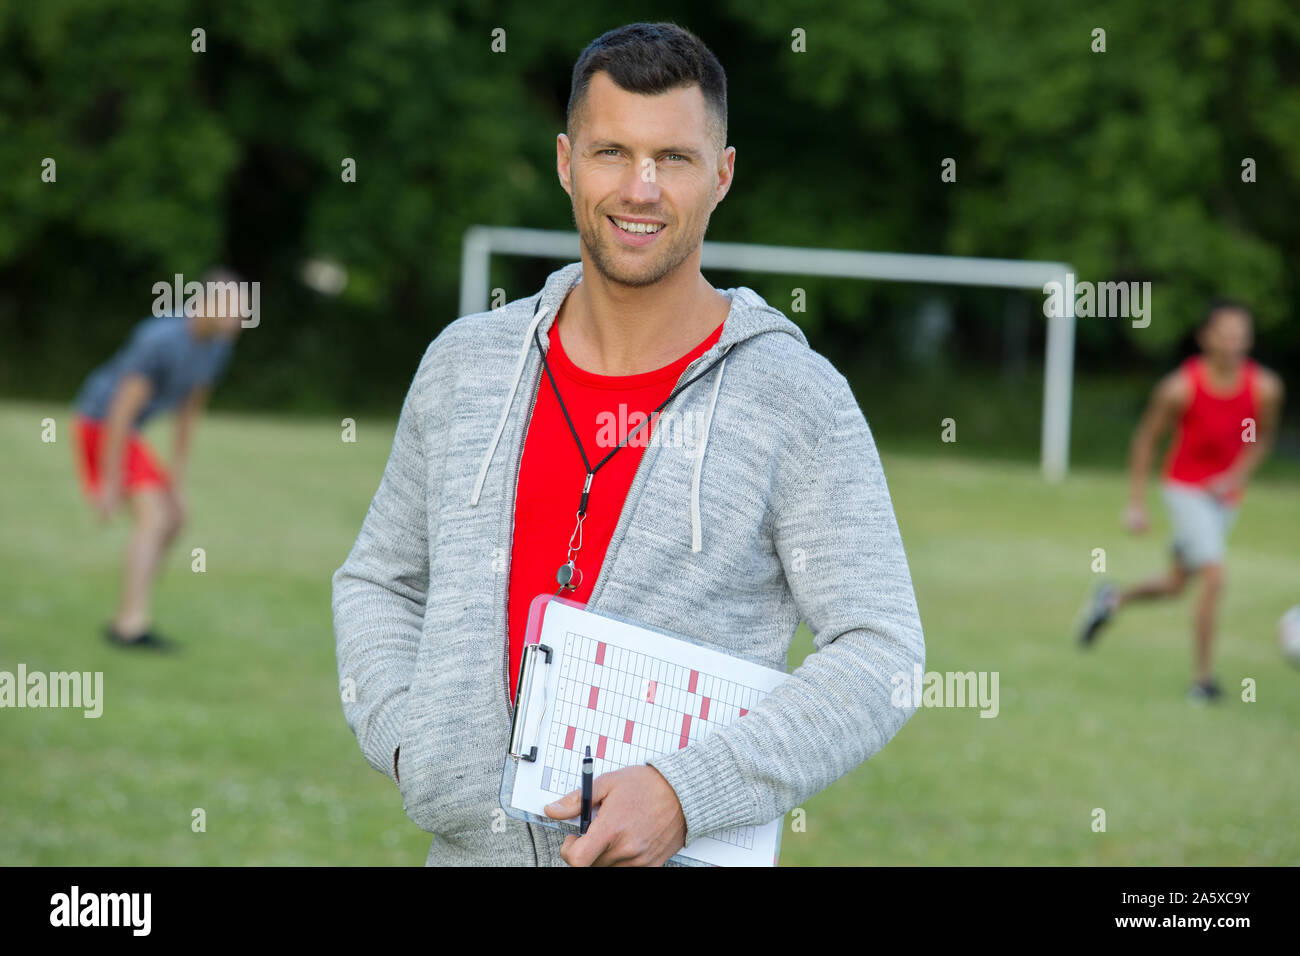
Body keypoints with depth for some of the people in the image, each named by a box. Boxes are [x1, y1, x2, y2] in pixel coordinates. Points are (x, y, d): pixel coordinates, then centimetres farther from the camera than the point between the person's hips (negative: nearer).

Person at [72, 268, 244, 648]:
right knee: (153, 516, -20)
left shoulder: (218, 345, -1)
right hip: (99, 425, -9)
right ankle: (133, 624, -26)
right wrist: (111, 484, -25)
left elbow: (189, 411, 10)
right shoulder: (161, 339, -29)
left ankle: (126, 621, 12)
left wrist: (177, 481, 11)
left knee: (174, 518, 9)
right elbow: (122, 411, -28)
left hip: (122, 432, 9)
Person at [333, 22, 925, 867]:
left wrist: (687, 795, -22)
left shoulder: (798, 400, -7)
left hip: (677, 858, -3)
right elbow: (379, 582, 17)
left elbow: (881, 658, -12)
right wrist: (406, 736, -2)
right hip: (471, 845, 3)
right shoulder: (466, 363, 6)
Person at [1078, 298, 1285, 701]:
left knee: (1176, 583, 15)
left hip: (1226, 493, 5)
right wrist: (1136, 503, -9)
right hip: (1186, 488, -5)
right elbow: (1146, 437, -8)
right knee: (1214, 576, -19)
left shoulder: (1265, 387, -13)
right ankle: (1203, 678, -8)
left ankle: (1114, 598, 45)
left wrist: (1238, 475, -11)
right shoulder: (1180, 387, -21)